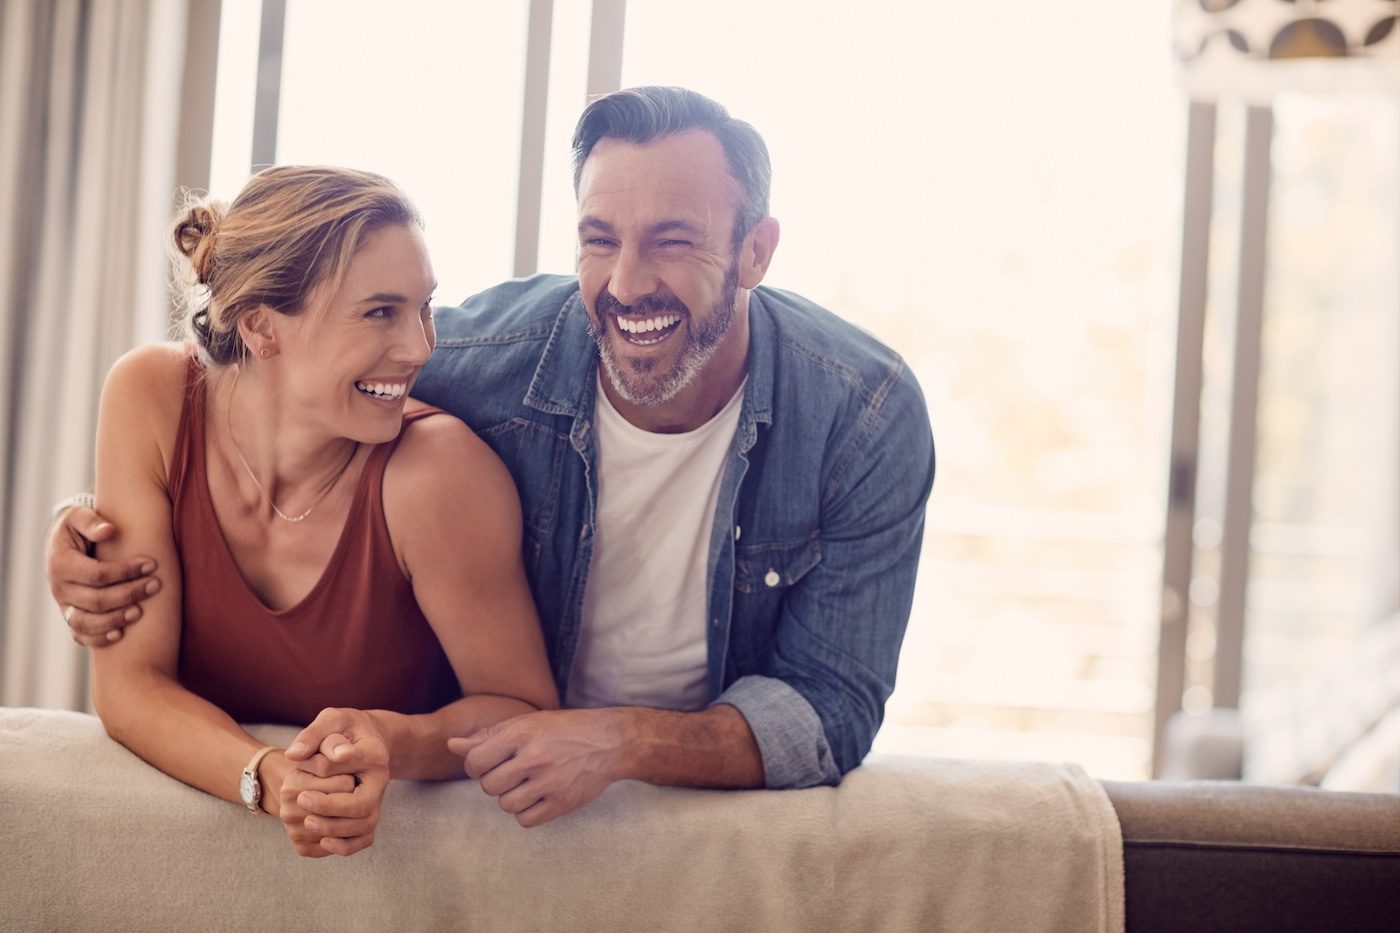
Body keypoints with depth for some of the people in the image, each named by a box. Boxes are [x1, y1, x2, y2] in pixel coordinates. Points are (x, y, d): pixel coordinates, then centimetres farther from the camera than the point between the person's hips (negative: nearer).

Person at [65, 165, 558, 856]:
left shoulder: (438, 472, -21)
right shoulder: (154, 400, -13)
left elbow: (524, 709, -10)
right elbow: (129, 681, -12)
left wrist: (395, 744, -30)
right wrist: (268, 777, -31)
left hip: (401, 844, -1)